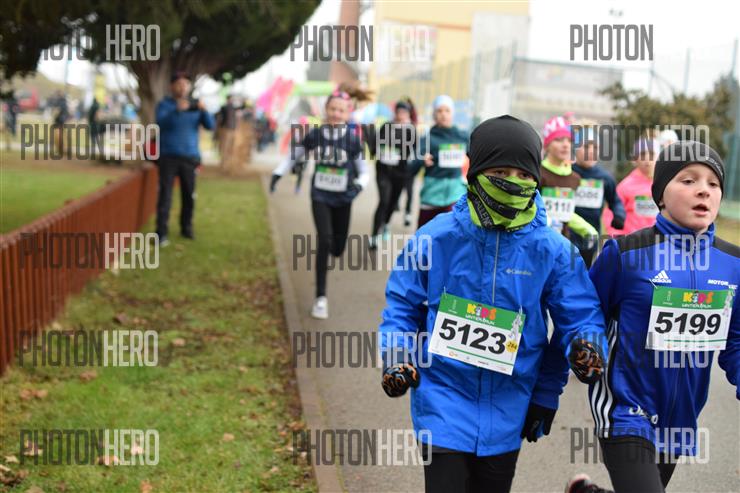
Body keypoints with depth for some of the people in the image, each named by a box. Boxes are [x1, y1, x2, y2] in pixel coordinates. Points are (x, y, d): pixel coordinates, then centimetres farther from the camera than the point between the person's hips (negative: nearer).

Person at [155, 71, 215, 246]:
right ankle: (161, 233, -8)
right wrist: (178, 110, -37)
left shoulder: (195, 105, 8)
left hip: (190, 157, 3)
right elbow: (161, 122, -21)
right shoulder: (164, 104, -1)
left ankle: (186, 228, 24)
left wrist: (204, 110, -22)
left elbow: (210, 125, -3)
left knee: (189, 195, 7)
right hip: (168, 157, -3)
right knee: (165, 195, -9)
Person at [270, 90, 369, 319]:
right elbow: (293, 156, 9)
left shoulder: (353, 139, -8)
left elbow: (364, 172, -3)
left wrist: (359, 186, -24)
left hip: (342, 199, 1)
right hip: (320, 196, -1)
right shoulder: (315, 134, -6)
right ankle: (321, 298, -9)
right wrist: (278, 173, -4)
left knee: (337, 249, 9)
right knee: (325, 242, -16)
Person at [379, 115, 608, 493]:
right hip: (444, 402, -2)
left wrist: (586, 345, -22)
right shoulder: (436, 237, -9)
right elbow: (403, 305, 2)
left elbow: (580, 315, -2)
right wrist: (397, 359, -12)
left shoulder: (551, 250, -7)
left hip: (507, 415, 2)